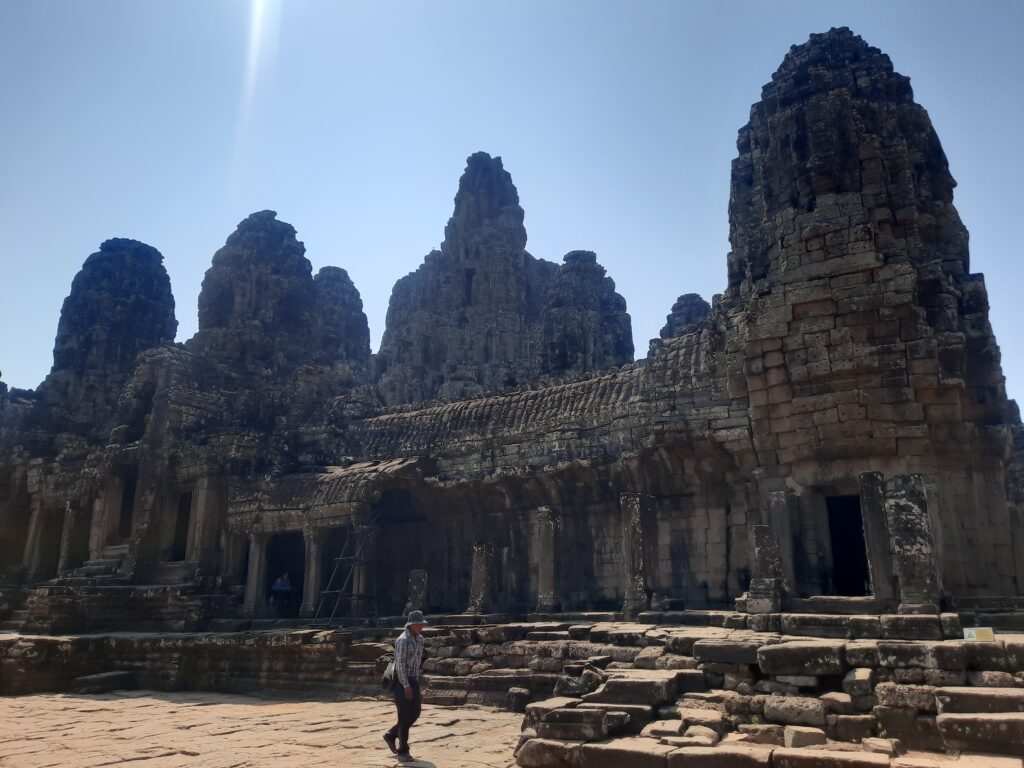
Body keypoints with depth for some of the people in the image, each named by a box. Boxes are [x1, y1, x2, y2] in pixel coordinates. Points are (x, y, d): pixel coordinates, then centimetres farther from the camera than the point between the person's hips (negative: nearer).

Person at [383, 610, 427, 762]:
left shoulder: (420, 639, 8)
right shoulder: (403, 640, -18)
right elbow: (400, 664, -21)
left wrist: (416, 681, 18)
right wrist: (406, 686, -23)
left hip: (413, 680, 8)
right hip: (401, 681, -8)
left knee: (415, 712, 9)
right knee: (404, 715, -5)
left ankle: (391, 735, 27)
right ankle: (402, 751, 6)